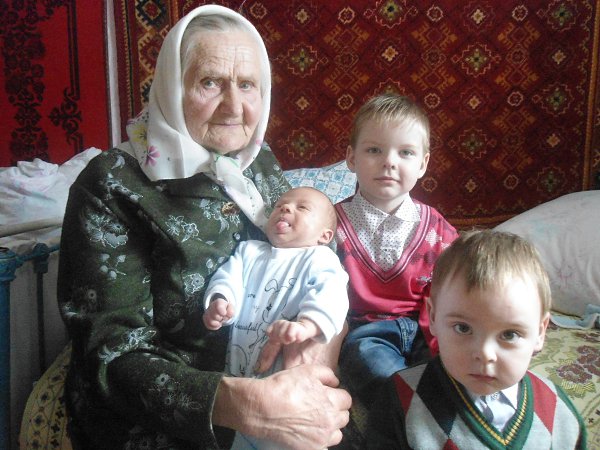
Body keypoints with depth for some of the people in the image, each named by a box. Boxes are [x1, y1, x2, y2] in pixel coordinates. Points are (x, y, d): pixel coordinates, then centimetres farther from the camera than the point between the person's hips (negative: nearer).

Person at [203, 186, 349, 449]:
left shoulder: (320, 258, 7)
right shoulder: (249, 251, 23)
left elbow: (329, 294, -13)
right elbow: (228, 277, 6)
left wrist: (305, 325, -34)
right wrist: (220, 301, -19)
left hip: (287, 369, -4)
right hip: (237, 367, 4)